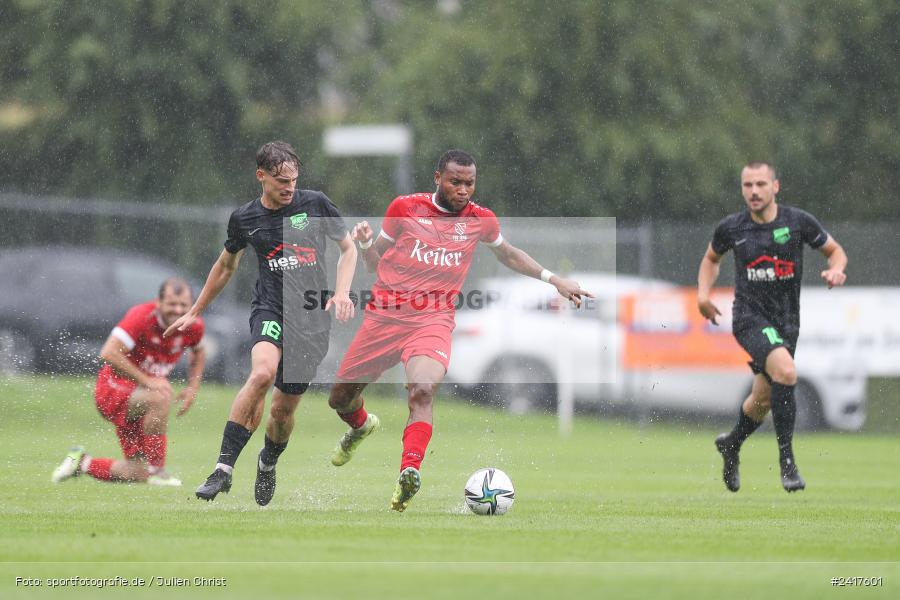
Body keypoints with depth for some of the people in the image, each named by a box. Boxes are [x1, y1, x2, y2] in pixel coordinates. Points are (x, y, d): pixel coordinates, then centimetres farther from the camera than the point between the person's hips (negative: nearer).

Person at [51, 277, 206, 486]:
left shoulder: (193, 327, -5)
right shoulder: (141, 316, -23)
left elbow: (198, 353, 19)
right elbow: (109, 353, -31)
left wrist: (192, 388, 3)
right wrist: (147, 380, -32)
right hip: (115, 388, -7)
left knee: (137, 474, -1)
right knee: (160, 398, -39)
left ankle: (82, 463, 24)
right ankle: (156, 470, -25)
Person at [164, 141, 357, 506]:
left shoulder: (315, 205, 1)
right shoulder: (245, 219, 4)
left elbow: (348, 249, 12)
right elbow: (226, 266, 21)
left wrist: (341, 293, -4)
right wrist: (195, 312, 26)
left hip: (313, 320, 1)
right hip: (271, 309, -1)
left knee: (283, 408, 3)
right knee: (262, 373, -31)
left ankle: (268, 465, 37)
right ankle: (224, 469, -31)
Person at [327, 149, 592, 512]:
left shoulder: (480, 219, 7)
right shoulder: (405, 208, 4)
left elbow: (506, 254, 28)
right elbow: (375, 262, 11)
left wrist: (553, 280, 22)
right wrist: (365, 243, -12)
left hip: (433, 319, -1)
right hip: (385, 314, 1)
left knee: (422, 391, -31)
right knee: (340, 397, 10)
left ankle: (409, 473, -41)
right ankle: (360, 426, 46)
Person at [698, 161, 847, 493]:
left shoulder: (798, 221, -5)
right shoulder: (731, 228, -3)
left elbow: (834, 249, 8)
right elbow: (711, 258, 18)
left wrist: (836, 269, -14)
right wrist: (703, 293, 2)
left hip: (786, 321, 3)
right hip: (750, 316, -3)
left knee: (763, 398, 14)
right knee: (785, 370, -29)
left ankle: (731, 444, 46)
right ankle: (786, 459, -23)